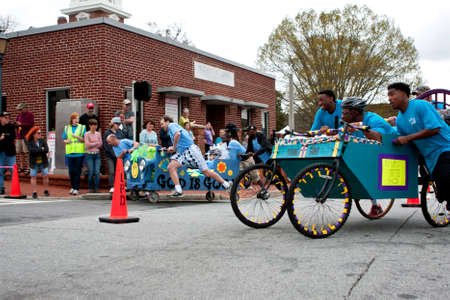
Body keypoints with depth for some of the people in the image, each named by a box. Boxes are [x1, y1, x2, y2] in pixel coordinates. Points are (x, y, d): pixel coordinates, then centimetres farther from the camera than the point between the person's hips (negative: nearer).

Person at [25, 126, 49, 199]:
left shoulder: (43, 140, 0)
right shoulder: (29, 142, -4)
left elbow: (46, 150, -13)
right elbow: (31, 150, -21)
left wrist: (36, 151, -18)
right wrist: (41, 149, -18)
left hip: (43, 161, 1)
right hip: (34, 162, -1)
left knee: (45, 176, 0)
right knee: (33, 176, 0)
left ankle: (46, 191, 17)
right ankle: (34, 192, 8)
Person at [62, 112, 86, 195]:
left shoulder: (82, 127, 7)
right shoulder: (66, 128, 14)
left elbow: (84, 140, 4)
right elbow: (64, 139, 16)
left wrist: (77, 137, -12)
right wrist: (66, 141, -6)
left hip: (79, 152, -2)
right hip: (70, 152, 2)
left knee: (77, 171, -5)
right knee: (71, 171, 3)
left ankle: (76, 188, 0)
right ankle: (72, 187, 19)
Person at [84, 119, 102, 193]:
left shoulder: (98, 134, 11)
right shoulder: (87, 134, 0)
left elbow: (100, 144, 6)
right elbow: (87, 144, -9)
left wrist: (92, 144, -7)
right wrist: (96, 143, -2)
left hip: (97, 154, 3)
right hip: (89, 155, -3)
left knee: (97, 172, -7)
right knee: (91, 172, -4)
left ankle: (96, 188, 0)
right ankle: (91, 188, 9)